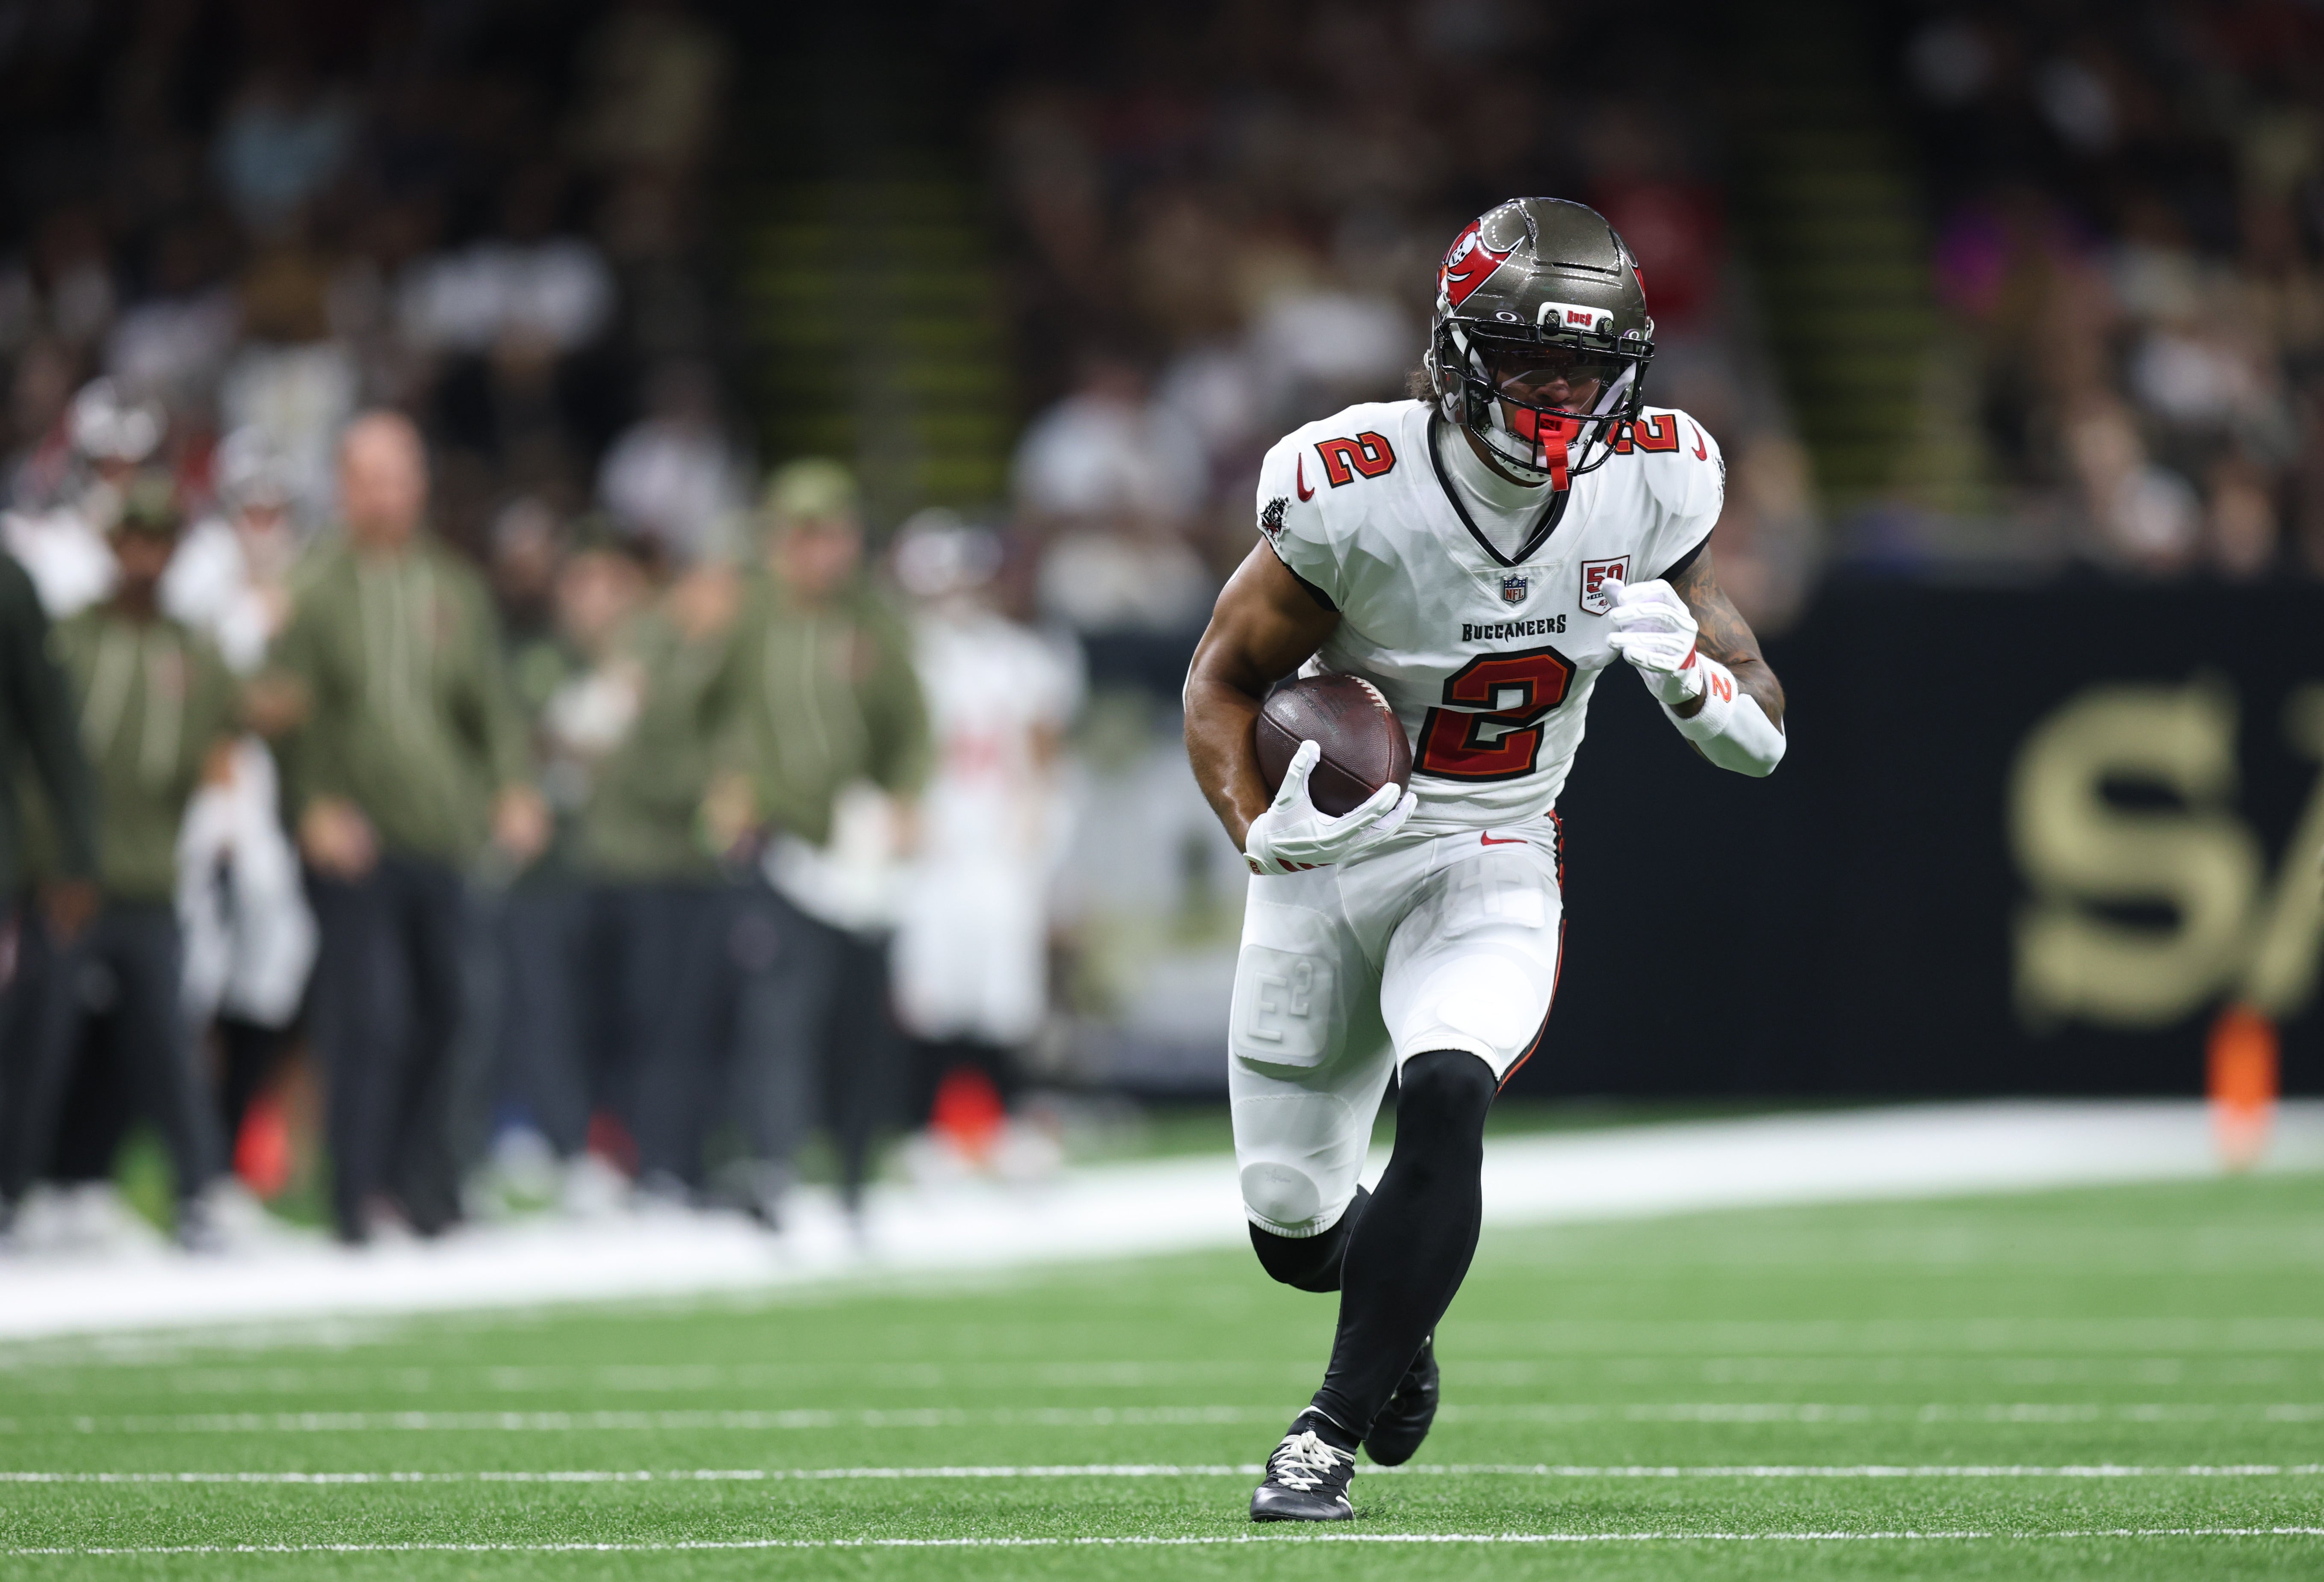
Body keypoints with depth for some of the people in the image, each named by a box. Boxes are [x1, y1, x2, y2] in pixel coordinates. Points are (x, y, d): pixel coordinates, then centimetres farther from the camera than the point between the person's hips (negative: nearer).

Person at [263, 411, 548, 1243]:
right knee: (368, 1016, -11)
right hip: (353, 838, -5)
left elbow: (492, 704, 11)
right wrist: (315, 806, -18)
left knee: (442, 1014, 9)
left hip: (443, 838, 5)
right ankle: (361, 1196, -5)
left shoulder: (455, 589, 12)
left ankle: (425, 1186, 20)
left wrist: (514, 790, -4)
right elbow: (290, 707, -6)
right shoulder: (316, 586, -2)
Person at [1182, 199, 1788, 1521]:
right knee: (1296, 1229, 6)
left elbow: (1763, 741, -6)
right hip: (1333, 857, 0)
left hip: (1494, 867, 0)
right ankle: (1401, 1333, 44)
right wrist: (1261, 828, -27)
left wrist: (1687, 671, -28)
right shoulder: (1357, 490, -21)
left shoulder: (1649, 486, -12)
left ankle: (1334, 1434, -17)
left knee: (1445, 1098, -30)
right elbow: (1223, 683, -8)